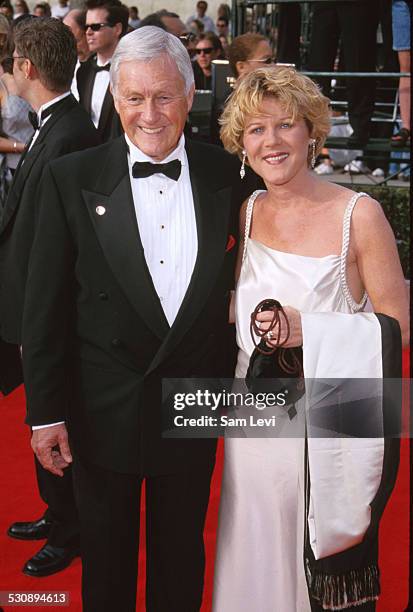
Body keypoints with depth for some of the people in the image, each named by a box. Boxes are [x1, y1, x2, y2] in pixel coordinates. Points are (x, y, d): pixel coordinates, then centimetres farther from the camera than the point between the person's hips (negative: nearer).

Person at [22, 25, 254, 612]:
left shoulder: (225, 175, -5)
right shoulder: (71, 179, -10)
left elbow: (232, 285, 5)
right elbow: (45, 306, -7)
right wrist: (46, 411, -7)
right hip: (102, 412, -1)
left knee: (180, 556, 21)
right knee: (106, 560, 19)